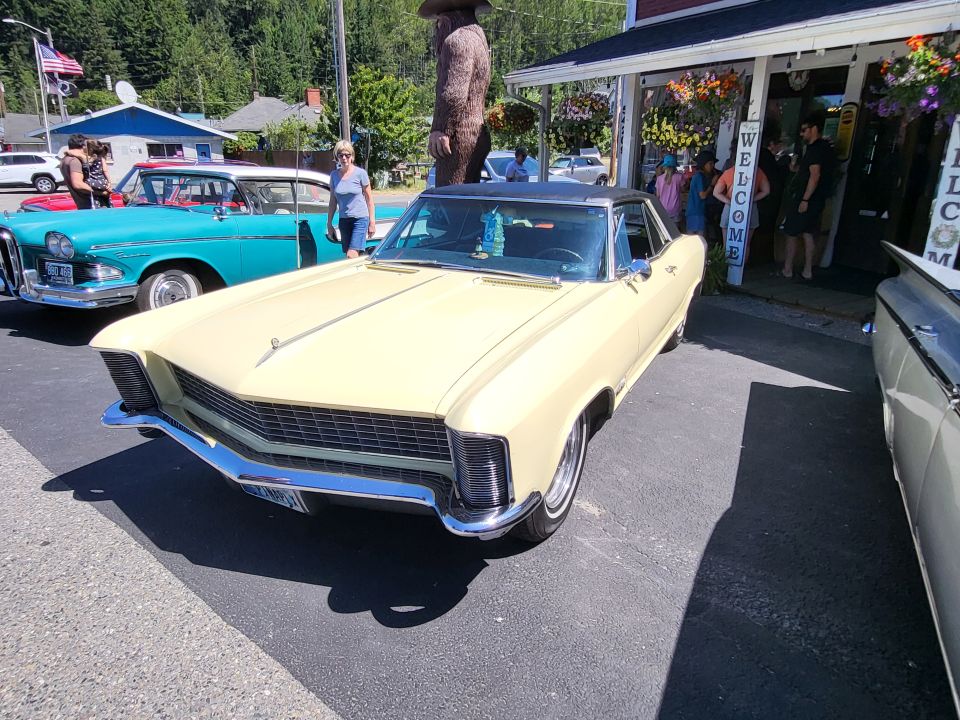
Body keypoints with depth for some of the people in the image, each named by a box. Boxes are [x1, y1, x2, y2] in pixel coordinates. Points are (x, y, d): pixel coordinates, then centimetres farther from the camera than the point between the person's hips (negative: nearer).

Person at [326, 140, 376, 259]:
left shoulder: (360, 173, -5)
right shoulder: (334, 175, 6)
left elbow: (369, 198, -1)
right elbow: (333, 201, 11)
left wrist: (372, 222, -4)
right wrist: (329, 224, 10)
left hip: (360, 218, -4)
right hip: (344, 220, 5)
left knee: (351, 256, -16)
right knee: (348, 256, 6)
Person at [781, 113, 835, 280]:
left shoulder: (814, 149, -15)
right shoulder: (826, 148, 15)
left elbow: (815, 175, -23)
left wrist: (805, 200, -24)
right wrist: (797, 168, 17)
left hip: (806, 199, -9)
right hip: (817, 199, 9)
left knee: (791, 234, 0)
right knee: (808, 234, 11)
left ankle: (787, 269, 4)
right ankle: (807, 271, 13)